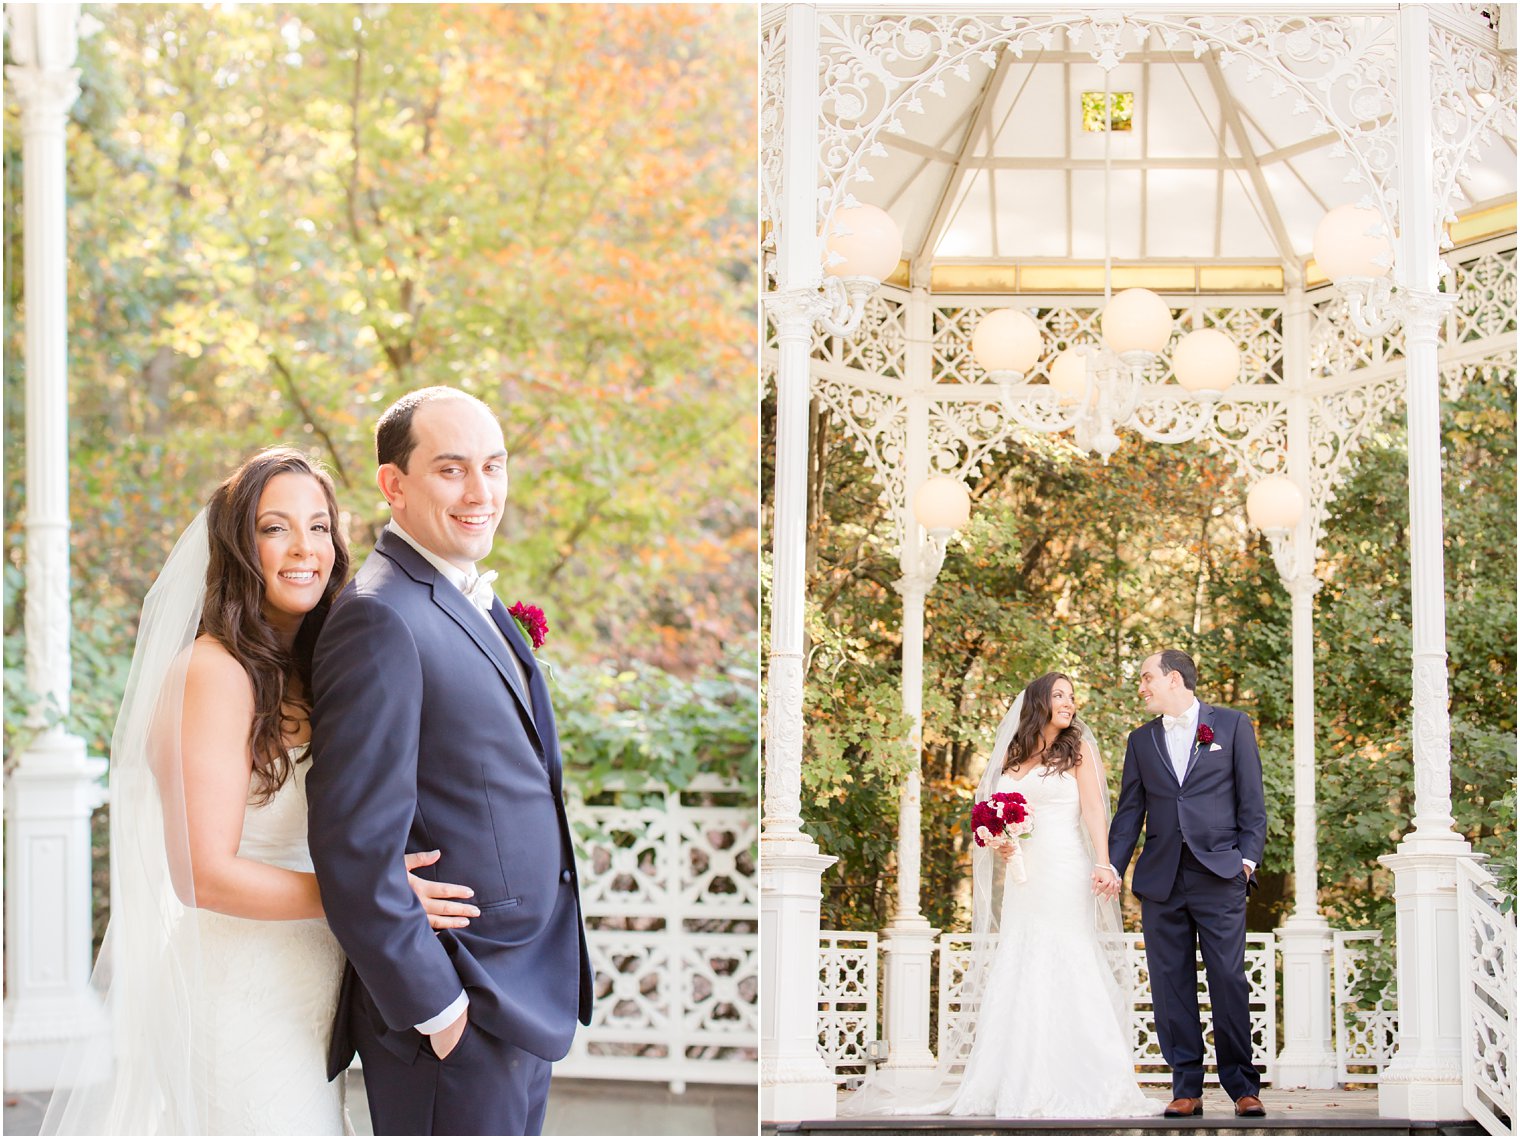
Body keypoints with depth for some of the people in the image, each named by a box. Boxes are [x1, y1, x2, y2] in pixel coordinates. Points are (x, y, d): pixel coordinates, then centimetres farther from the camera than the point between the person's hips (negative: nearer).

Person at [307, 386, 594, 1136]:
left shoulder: (470, 603, 12)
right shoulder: (381, 620, -19)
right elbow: (355, 849, -23)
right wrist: (436, 1009, -18)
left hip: (524, 1000, 9)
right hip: (457, 1018, -9)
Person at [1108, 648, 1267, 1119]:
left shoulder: (1232, 725, 6)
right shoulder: (1141, 740, 15)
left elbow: (1252, 801, 3)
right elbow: (1130, 810, 12)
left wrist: (1249, 856, -7)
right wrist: (1112, 866, 2)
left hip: (1219, 874, -3)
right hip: (1161, 880, 3)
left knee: (1229, 982, -5)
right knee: (1171, 987, 3)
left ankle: (1243, 1088, 4)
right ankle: (1186, 1089, 8)